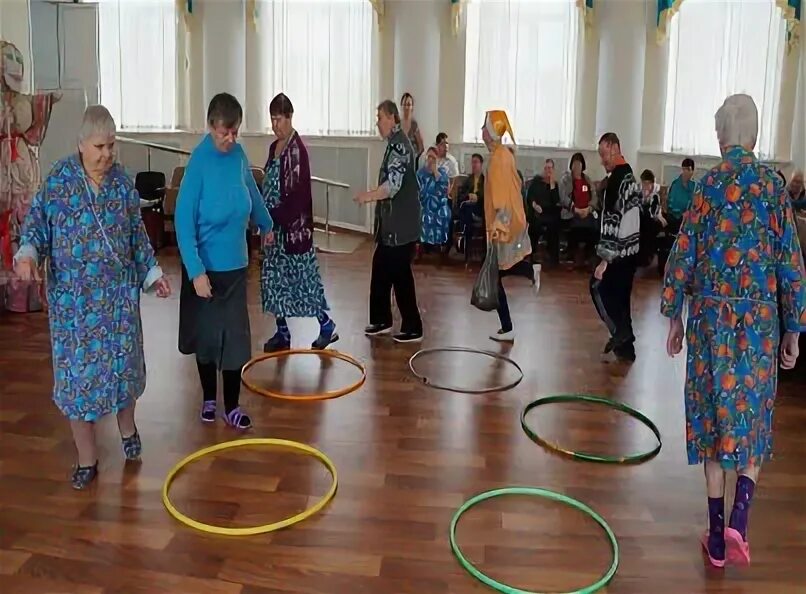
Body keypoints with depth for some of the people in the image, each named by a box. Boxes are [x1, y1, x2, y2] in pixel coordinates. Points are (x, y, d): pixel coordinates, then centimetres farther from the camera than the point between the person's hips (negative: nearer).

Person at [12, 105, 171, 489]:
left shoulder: (122, 181, 2)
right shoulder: (58, 180, -6)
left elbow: (137, 234, 10)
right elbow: (35, 224, -5)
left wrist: (152, 273, 8)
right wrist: (27, 254, -24)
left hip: (118, 291, 2)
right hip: (73, 295, -2)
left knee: (123, 360, 11)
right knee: (77, 370, 3)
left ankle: (127, 428, 38)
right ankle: (87, 459, 15)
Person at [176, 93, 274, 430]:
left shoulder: (239, 154, -2)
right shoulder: (199, 162, -17)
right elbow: (184, 221, -19)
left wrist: (265, 224, 33)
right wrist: (196, 271, -26)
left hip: (235, 263, 4)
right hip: (205, 266, -4)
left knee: (235, 335, 5)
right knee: (207, 334, 11)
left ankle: (232, 406, 15)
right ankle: (208, 399, 28)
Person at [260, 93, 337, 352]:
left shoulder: (297, 149, -15)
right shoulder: (274, 147, 12)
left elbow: (296, 195, -20)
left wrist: (273, 222, -20)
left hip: (294, 226, -9)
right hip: (276, 225, 9)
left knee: (302, 275, -2)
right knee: (275, 277, 11)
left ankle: (327, 325, 12)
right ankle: (282, 332, 20)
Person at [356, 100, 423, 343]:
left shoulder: (399, 144, -16)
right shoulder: (395, 143, 15)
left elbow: (393, 185, -25)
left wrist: (369, 195, -19)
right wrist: (374, 196, 20)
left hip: (401, 225, -10)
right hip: (392, 223, 10)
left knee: (400, 273, -3)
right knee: (381, 269, 15)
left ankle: (413, 328, 6)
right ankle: (382, 319, 27)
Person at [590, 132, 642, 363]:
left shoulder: (618, 179, -17)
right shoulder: (630, 175, 14)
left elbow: (614, 220, -22)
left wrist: (605, 258, -22)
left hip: (619, 251, -9)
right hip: (630, 249, 9)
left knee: (599, 286, -1)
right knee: (620, 296, 12)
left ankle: (620, 331, 2)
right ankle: (625, 346, 17)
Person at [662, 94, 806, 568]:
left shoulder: (707, 184, -3)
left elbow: (684, 254, -4)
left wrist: (674, 317, 6)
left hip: (712, 315, 0)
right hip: (759, 317, 0)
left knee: (715, 415, 8)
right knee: (753, 417, 14)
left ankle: (717, 536, 13)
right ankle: (739, 520, -2)